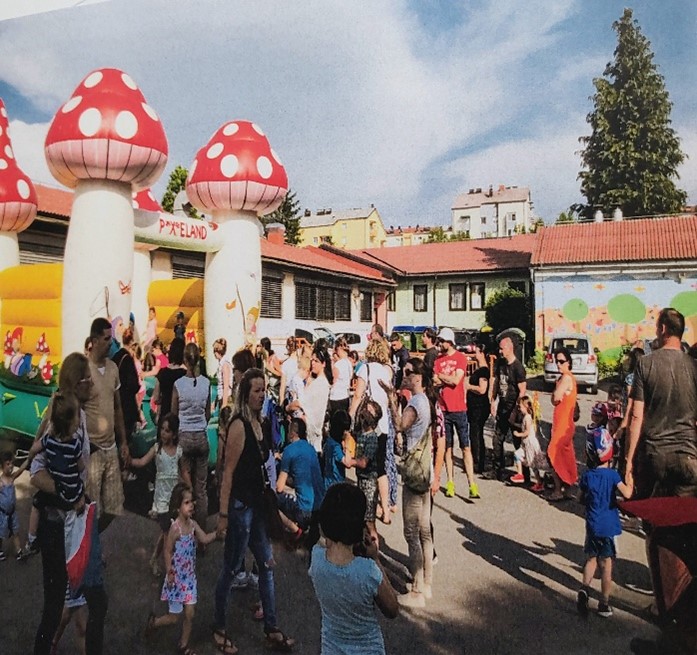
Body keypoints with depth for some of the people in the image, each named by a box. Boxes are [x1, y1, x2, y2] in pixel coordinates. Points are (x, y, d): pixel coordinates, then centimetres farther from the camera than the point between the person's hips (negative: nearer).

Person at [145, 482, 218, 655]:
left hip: (189, 577, 6)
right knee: (174, 618, 9)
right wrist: (169, 573, -18)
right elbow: (168, 551, -18)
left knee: (190, 614, 11)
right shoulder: (175, 527, -24)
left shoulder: (193, 524, -5)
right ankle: (154, 621, 38)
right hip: (177, 578, -6)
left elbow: (205, 539, -7)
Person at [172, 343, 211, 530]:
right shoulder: (206, 383, -4)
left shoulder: (178, 384, -10)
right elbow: (208, 414, 6)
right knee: (201, 486, 10)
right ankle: (201, 526, 18)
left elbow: (173, 415, 0)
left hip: (184, 437, -2)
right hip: (202, 437, 2)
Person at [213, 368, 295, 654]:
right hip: (239, 505, -8)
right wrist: (223, 514, -18)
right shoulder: (239, 425, -18)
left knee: (267, 564, 14)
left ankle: (271, 629, 28)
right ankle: (218, 629, 29)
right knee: (231, 568, 8)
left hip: (256, 504, 8)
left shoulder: (258, 422, 6)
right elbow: (228, 472, -19)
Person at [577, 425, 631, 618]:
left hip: (592, 525, 2)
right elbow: (627, 494, -23)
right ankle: (604, 604, 17)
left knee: (591, 559, 19)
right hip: (609, 526, -2)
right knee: (606, 565, 8)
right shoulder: (613, 474, -12)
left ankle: (585, 588, -1)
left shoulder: (587, 476, -4)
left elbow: (582, 499, 5)